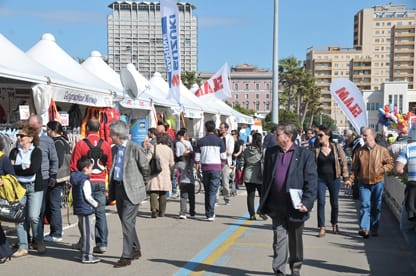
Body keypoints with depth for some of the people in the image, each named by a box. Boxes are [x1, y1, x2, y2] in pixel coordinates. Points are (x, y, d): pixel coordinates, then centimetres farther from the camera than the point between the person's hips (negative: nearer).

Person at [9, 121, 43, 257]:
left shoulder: (36, 151, -2)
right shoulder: (14, 152, 10)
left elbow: (33, 169, -16)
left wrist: (17, 168, -9)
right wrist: (24, 167, -12)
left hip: (35, 187, -4)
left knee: (33, 216, -9)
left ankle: (39, 240, 15)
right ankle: (23, 247, 11)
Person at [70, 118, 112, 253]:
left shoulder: (80, 144, -7)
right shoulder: (106, 145, 2)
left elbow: (74, 166, -5)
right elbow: (109, 166, 6)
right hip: (100, 182, 2)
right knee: (100, 213, 5)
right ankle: (102, 243, 4)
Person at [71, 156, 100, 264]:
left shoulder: (75, 179, 12)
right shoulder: (85, 181, -17)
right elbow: (87, 196, -19)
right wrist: (95, 204, -4)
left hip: (79, 209, 10)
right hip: (86, 210, -10)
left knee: (84, 233, 18)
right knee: (88, 234, -4)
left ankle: (84, 253, 26)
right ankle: (87, 256, 0)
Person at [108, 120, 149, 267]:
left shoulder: (134, 148, -13)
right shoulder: (114, 149, 8)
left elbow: (145, 167, -5)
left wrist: (142, 183, 4)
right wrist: (112, 187, 15)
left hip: (131, 189, -8)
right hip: (118, 188, 8)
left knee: (127, 221, -10)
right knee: (125, 222, 15)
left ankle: (126, 256, -4)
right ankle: (136, 250, 30)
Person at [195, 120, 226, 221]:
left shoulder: (201, 141, 2)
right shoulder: (219, 141, -1)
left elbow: (197, 157, 1)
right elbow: (223, 157, 1)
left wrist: (197, 166, 15)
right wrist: (222, 166, 18)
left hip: (205, 167, 2)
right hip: (216, 167, -2)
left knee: (207, 191, 13)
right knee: (213, 191, -2)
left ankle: (208, 213, 18)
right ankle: (210, 214, -10)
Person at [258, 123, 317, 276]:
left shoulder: (305, 155, -5)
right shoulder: (271, 153, 6)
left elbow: (311, 182, -7)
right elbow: (266, 179, 10)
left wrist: (307, 203, -15)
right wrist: (264, 204, 8)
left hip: (295, 207, -2)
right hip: (276, 207, 2)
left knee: (295, 240, 15)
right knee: (279, 239, 1)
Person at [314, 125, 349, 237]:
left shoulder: (337, 147, -2)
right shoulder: (316, 150, 0)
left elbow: (344, 162, 2)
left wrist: (345, 176, -2)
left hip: (334, 179, 0)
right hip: (320, 179, 0)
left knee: (334, 202, 12)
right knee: (321, 202, -6)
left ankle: (334, 224, 33)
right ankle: (322, 228, -1)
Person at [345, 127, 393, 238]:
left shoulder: (382, 150, -2)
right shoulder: (359, 151, 2)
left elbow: (390, 163, 3)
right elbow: (355, 168, 4)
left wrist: (381, 170, -14)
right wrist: (350, 179, -8)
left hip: (377, 182, 0)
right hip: (364, 183, 0)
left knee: (376, 207, 10)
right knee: (365, 205, -9)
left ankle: (374, 229, 22)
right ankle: (364, 229, -15)